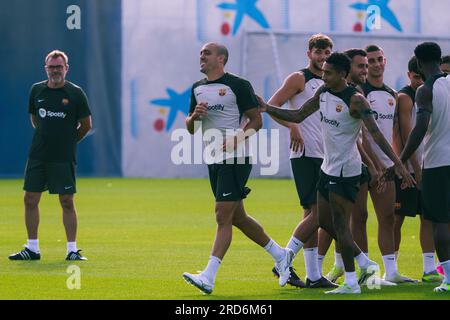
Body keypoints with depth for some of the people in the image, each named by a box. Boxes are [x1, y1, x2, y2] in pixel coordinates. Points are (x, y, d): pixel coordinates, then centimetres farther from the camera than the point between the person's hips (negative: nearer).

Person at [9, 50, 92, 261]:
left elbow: (86, 125, 4)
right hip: (37, 156, 4)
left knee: (67, 202, -4)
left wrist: (69, 141, 9)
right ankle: (32, 249, 10)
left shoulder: (75, 93, -4)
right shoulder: (36, 90, 7)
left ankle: (72, 249, 1)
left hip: (63, 157, -4)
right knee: (30, 200, 2)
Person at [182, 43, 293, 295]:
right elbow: (191, 128, 17)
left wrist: (239, 138, -22)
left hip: (235, 159, -8)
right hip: (214, 160, 8)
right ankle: (280, 255, 28)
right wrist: (195, 116, -5)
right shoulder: (198, 89, 13)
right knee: (237, 217, 13)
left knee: (223, 217, -11)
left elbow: (256, 120, -7)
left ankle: (209, 277, -16)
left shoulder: (238, 85, -8)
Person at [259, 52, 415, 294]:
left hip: (345, 171, -9)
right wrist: (267, 109, 5)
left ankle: (351, 283, 1)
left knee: (340, 225, -6)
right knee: (324, 221, 13)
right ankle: (365, 264, 24)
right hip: (328, 168, 9)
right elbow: (298, 116, 16)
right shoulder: (323, 93, 6)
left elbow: (375, 133, -22)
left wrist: (397, 163, -28)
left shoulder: (355, 100, -18)